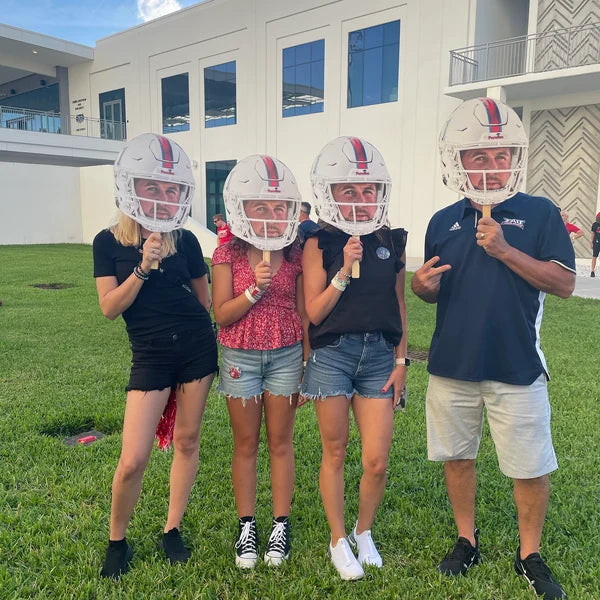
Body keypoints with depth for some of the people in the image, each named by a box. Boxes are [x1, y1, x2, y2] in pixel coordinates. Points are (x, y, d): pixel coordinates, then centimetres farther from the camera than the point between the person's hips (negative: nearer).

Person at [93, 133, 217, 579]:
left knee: (187, 440, 10)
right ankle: (117, 541, 23)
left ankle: (173, 529, 30)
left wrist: (221, 345, 7)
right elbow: (110, 308, -7)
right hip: (151, 356, -2)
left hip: (197, 348, 2)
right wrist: (143, 268, -19)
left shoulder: (185, 241, 1)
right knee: (133, 460, -3)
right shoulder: (109, 242, -2)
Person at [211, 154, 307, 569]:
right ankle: (247, 527, 26)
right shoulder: (228, 255, -7)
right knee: (246, 444, 11)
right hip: (241, 358, -1)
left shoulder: (295, 256, -2)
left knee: (280, 442, 10)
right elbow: (222, 315, -7)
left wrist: (307, 365, 3)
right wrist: (255, 290, -22)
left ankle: (281, 526, 25)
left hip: (285, 356, 1)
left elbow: (303, 314, 3)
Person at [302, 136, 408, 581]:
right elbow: (314, 313, -7)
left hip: (379, 356, 2)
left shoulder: (392, 243, 4)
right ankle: (339, 540, 31)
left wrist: (400, 362, 7)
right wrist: (345, 270, -18)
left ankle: (365, 532, 32)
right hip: (332, 356, -2)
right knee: (335, 453, 10)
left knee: (377, 461, 3)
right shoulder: (320, 244, -5)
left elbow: (399, 306, 9)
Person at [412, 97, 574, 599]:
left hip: (517, 369, -3)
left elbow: (564, 283, -10)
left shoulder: (540, 214, -4)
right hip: (452, 367, 3)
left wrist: (505, 250, -20)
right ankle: (467, 541, 36)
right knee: (457, 457, 15)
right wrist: (422, 286, -12)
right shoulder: (443, 222, 5)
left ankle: (530, 554, 32)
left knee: (531, 468, 9)